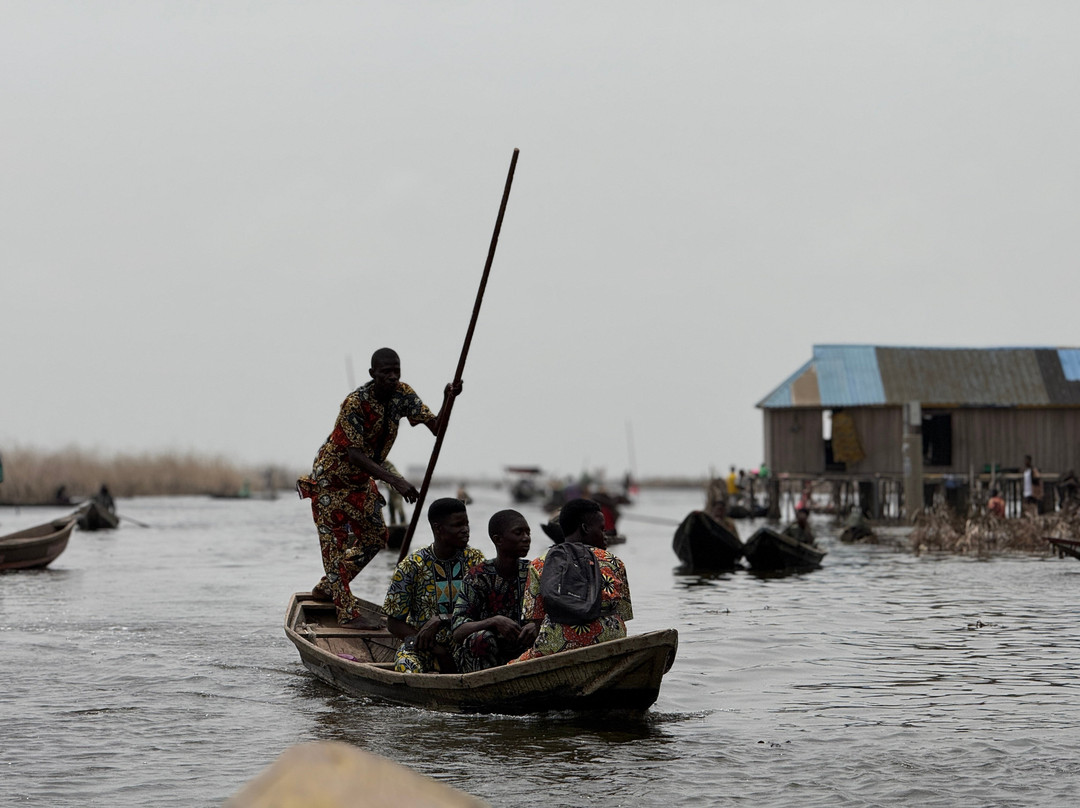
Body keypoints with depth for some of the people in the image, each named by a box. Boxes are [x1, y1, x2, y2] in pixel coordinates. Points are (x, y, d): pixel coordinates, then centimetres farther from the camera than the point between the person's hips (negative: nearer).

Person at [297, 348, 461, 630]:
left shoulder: (403, 394, -11)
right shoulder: (356, 402, -30)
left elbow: (436, 427, -15)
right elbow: (354, 454, -34)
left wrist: (448, 400, -35)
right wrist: (394, 480, -43)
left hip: (361, 479, 8)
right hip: (332, 477, -8)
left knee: (375, 537, 12)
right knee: (337, 541, -8)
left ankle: (326, 589, 27)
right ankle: (348, 613, -10)